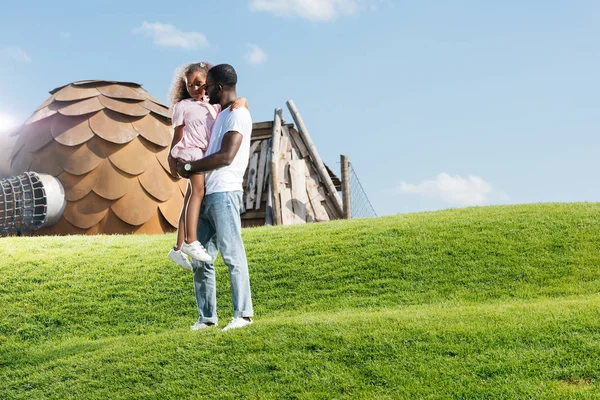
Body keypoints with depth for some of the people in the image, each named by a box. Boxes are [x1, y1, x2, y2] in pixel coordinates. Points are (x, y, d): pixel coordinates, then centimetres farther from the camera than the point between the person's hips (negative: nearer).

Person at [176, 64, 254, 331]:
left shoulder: (238, 114, -5)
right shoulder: (221, 115, 24)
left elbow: (226, 156, -15)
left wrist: (189, 167, -6)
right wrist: (188, 167, 19)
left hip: (224, 193, -9)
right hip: (207, 194, 9)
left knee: (232, 255, -10)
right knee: (200, 260, 7)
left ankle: (243, 314, -6)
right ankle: (207, 317, 12)